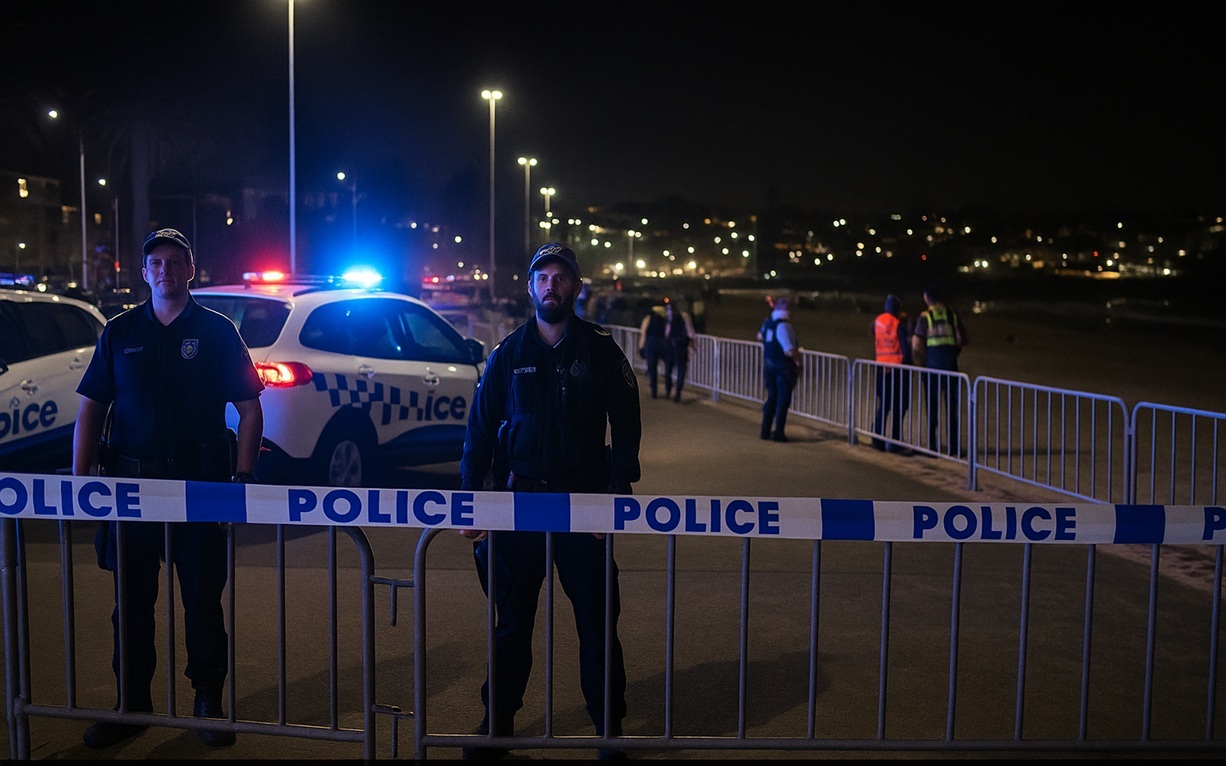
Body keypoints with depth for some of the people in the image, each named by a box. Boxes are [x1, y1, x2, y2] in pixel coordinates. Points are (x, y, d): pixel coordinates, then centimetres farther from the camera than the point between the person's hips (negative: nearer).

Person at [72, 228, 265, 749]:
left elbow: (250, 410, 3)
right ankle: (132, 704, 23)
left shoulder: (217, 331, 4)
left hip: (201, 483, -2)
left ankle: (209, 702, 19)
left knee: (203, 599, 5)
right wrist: (80, 477, 1)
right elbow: (91, 408, 10)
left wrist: (242, 479, -5)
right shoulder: (119, 333, 10)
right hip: (130, 481, 2)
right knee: (131, 601, 9)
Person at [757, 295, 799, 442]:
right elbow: (790, 351, -27)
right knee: (783, 400, 3)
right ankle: (778, 432, 5)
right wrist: (798, 359, -10)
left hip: (769, 366, 8)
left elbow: (760, 336, 26)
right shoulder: (784, 325, -22)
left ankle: (765, 431, 22)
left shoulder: (768, 322, 4)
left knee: (771, 398, 17)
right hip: (784, 368, -8)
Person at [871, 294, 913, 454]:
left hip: (882, 367, 6)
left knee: (883, 404, 14)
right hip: (898, 367, -6)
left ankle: (878, 440, 15)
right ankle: (894, 443, -3)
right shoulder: (899, 324, -10)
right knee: (899, 406, -1)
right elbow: (906, 347, -11)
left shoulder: (877, 321, 6)